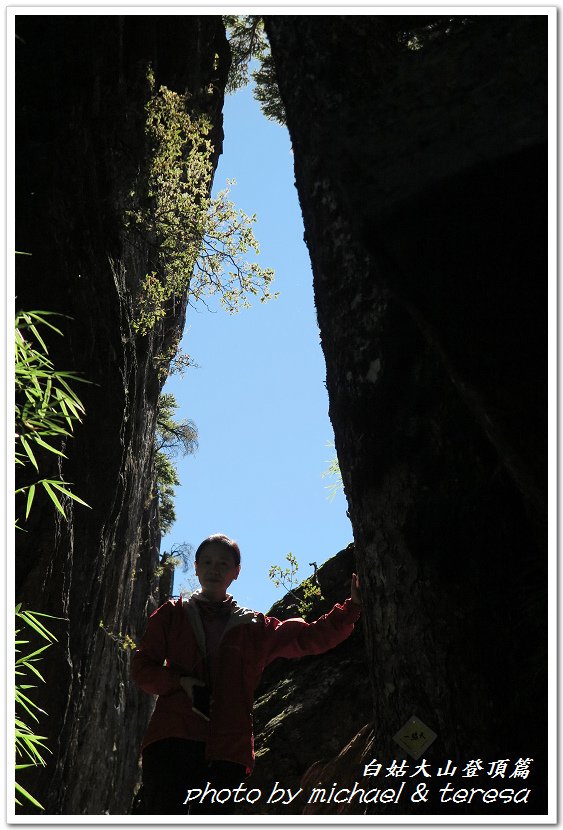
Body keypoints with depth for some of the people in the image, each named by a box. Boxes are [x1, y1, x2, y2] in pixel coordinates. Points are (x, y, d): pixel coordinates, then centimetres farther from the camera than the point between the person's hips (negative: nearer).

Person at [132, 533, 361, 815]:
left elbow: (311, 637, 13)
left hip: (227, 749, 2)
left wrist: (352, 606, 2)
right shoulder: (172, 615, 15)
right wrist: (181, 682, -8)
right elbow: (142, 667, 11)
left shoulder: (255, 627, 17)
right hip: (172, 738, -1)